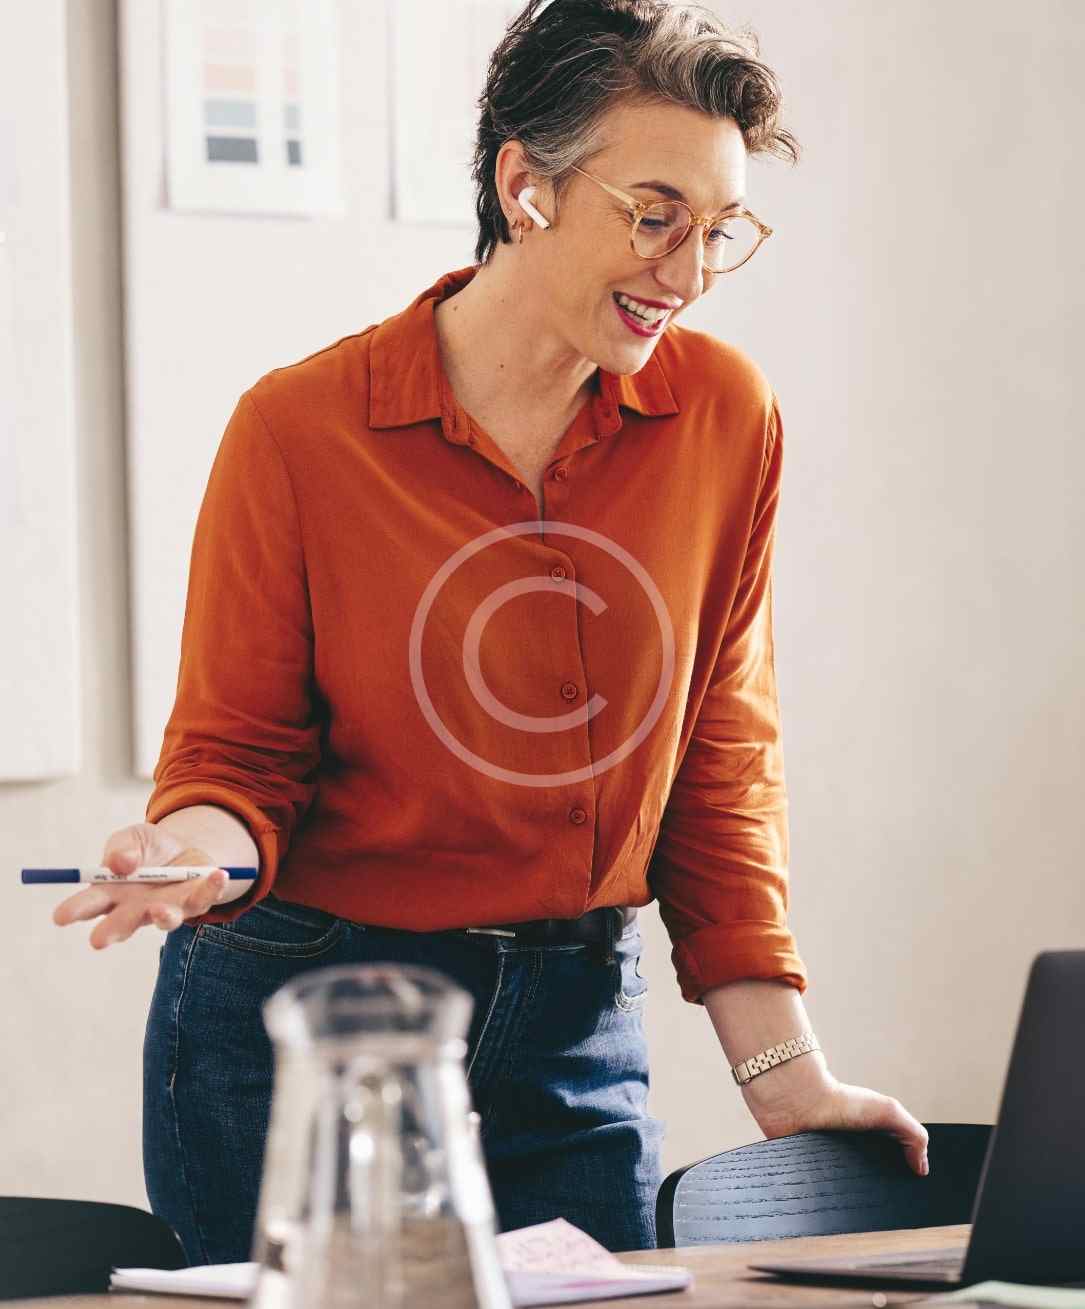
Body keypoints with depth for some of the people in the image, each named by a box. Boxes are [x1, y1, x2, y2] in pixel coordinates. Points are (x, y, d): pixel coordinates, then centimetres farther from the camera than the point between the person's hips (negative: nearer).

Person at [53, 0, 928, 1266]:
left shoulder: (726, 416, -1)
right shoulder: (298, 430, -10)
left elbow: (721, 761, 4)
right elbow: (235, 754, -4)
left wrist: (783, 1074, 0)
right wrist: (196, 849, -29)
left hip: (575, 1031, 3)